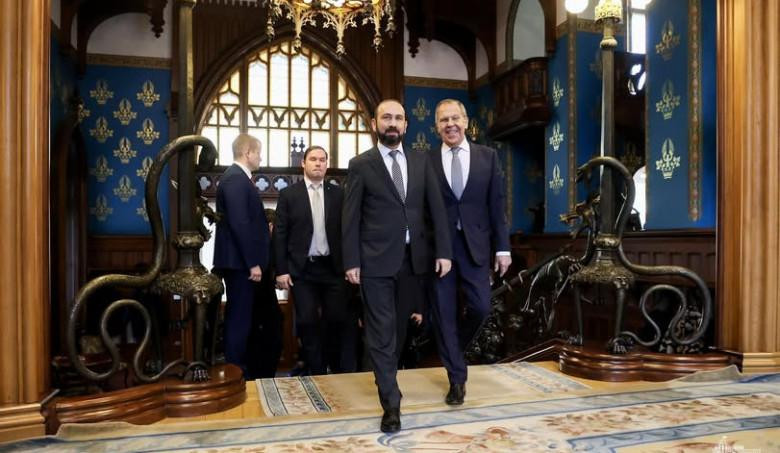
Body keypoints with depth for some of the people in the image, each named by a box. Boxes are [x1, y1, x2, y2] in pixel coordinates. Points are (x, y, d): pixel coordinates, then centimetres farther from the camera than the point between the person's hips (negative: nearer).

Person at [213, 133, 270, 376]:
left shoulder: (236, 177, 16)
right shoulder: (236, 179, -16)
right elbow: (240, 224, -22)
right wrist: (253, 263, -21)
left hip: (240, 260, 11)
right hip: (240, 261, -11)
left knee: (238, 317, 15)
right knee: (240, 318, -4)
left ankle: (234, 368, 25)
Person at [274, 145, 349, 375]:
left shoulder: (339, 194, 6)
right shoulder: (288, 194, 2)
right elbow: (280, 235, 0)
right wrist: (281, 270, -5)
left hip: (333, 268, 1)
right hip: (302, 270, -1)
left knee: (336, 319, 3)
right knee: (308, 322, 2)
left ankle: (337, 368, 25)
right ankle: (316, 371, 17)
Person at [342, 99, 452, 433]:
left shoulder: (421, 161, 9)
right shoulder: (360, 165, 1)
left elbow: (436, 208, 6)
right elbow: (351, 217, -2)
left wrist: (443, 251, -1)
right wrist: (351, 262, -7)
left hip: (415, 258, 3)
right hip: (376, 259, -3)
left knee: (401, 324, 12)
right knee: (381, 332, 1)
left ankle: (386, 373, 35)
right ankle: (391, 403, 10)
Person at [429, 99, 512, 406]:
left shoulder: (487, 156, 6)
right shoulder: (427, 162, 2)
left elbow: (496, 205, 4)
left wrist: (502, 247, 0)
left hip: (475, 245, 1)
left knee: (481, 308, -2)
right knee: (443, 314, 4)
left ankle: (455, 347, 31)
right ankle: (457, 377, 18)